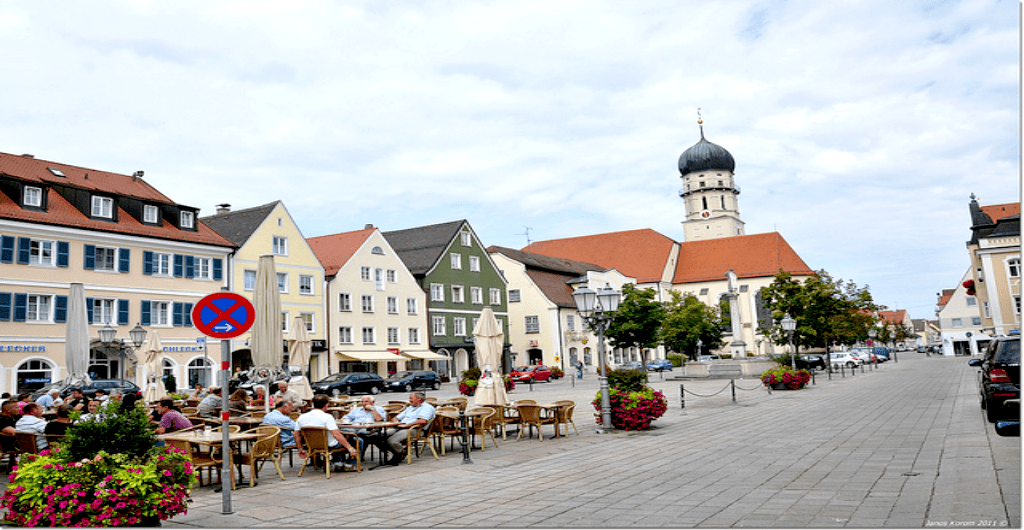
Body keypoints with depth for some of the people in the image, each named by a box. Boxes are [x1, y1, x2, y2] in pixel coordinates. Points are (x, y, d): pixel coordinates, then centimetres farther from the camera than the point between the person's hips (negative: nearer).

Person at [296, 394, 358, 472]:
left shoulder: (301, 417, -4)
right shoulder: (327, 417, -22)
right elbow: (336, 434, -30)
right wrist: (350, 448, -26)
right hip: (329, 447, -7)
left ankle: (338, 463, 29)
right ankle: (350, 464, 16)